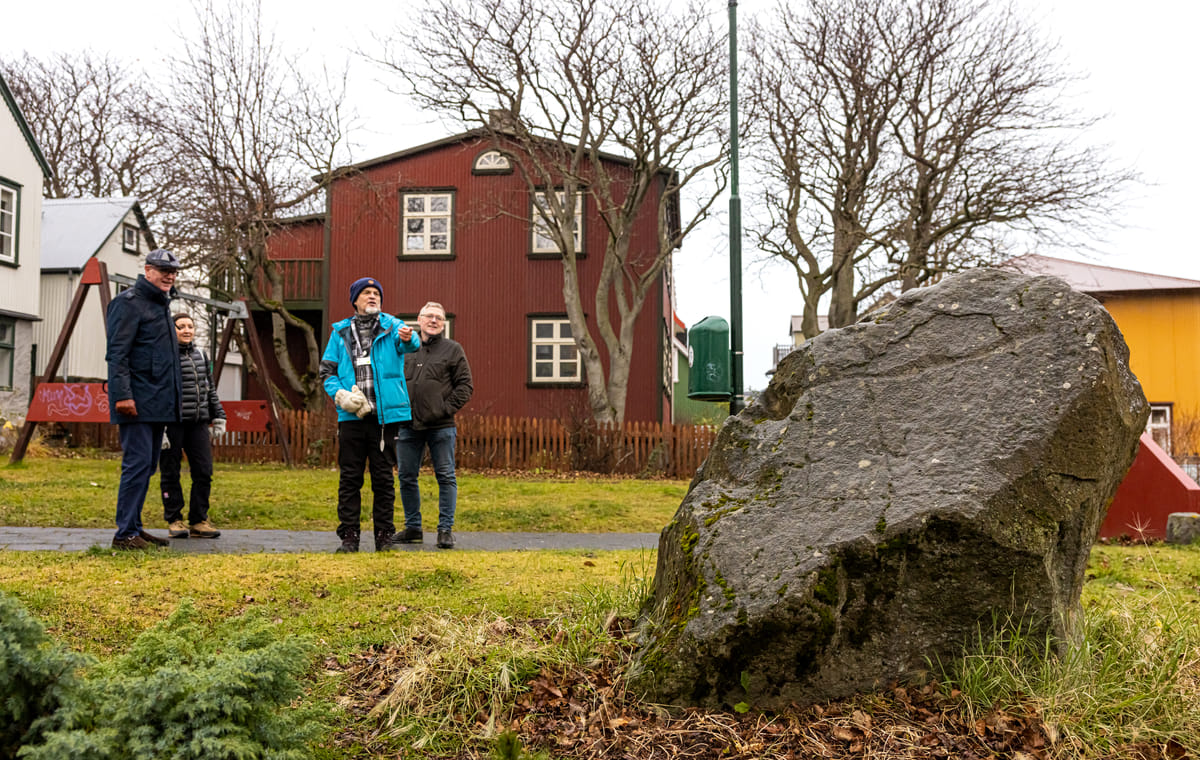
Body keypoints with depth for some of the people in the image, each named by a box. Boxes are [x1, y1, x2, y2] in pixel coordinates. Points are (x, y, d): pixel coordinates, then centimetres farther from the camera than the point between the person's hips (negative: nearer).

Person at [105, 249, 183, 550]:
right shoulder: (129, 303, -7)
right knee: (137, 464, -10)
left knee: (147, 466, 12)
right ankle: (125, 534, -6)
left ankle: (134, 528, 20)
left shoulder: (162, 304, 21)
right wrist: (123, 395, -23)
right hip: (138, 402, -9)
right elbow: (117, 354, -15)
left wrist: (171, 400, 20)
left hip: (158, 404, 9)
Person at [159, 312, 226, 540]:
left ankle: (199, 521, 9)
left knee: (204, 472, 2)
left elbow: (210, 388, 23)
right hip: (172, 424, -6)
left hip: (198, 423, 6)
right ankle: (174, 521, 13)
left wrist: (218, 416, 18)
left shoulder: (201, 355, 15)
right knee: (171, 474, 3)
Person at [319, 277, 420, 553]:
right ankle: (349, 535, 11)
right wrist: (340, 394, -7)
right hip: (351, 416, 2)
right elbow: (327, 370, 13)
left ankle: (385, 535, 13)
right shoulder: (341, 332, 12)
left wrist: (408, 338, -44)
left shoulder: (391, 326, 4)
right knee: (350, 477, 4)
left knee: (383, 477, 5)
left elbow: (409, 344, -19)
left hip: (385, 414, -1)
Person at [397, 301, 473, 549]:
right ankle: (413, 527, 20)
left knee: (446, 477, 0)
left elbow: (465, 385, 2)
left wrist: (448, 408, -8)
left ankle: (445, 529, 7)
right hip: (408, 425, 3)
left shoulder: (453, 350, 4)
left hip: (441, 426, -3)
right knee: (407, 477, 8)